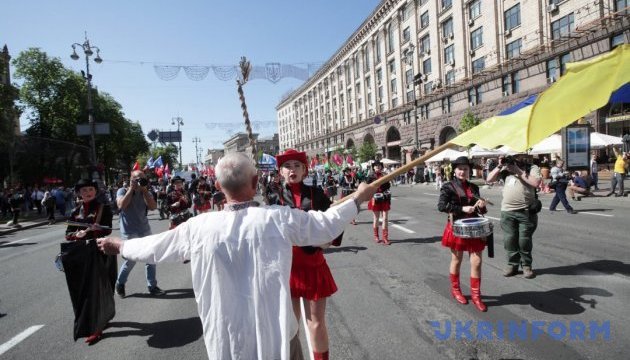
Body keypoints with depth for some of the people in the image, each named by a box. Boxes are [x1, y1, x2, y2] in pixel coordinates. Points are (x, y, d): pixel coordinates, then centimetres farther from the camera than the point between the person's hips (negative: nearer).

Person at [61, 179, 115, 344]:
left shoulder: (104, 208, -2)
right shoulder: (76, 211, 9)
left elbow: (107, 230, -11)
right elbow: (68, 233, 9)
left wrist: (95, 229, -30)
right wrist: (76, 235, -13)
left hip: (99, 252, -4)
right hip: (79, 253, 4)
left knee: (96, 287, -5)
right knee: (83, 289, 9)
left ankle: (95, 327, 1)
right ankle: (100, 318, 28)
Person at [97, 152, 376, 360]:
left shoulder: (199, 227, -13)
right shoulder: (280, 218, -17)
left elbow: (155, 246, 3)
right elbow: (326, 225, -4)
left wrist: (119, 246, 24)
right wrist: (357, 198, 11)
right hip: (277, 337, -1)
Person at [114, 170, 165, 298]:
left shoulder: (145, 192, 8)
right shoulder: (122, 191, -2)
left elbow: (153, 206, -8)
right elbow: (121, 205, -22)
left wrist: (144, 190, -12)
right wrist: (131, 189, -16)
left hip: (145, 230, 5)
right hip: (129, 232, -4)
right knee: (130, 260, -4)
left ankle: (152, 286, 15)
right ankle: (120, 284, 22)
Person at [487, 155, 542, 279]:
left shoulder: (532, 168, 3)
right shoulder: (506, 168, 9)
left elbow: (536, 183, -15)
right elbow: (489, 179, 4)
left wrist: (518, 171, -13)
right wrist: (499, 166, -7)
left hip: (526, 211, -2)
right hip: (507, 211, 3)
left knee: (525, 240, 5)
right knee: (509, 240, 7)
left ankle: (526, 265, 20)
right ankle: (512, 264, 20)